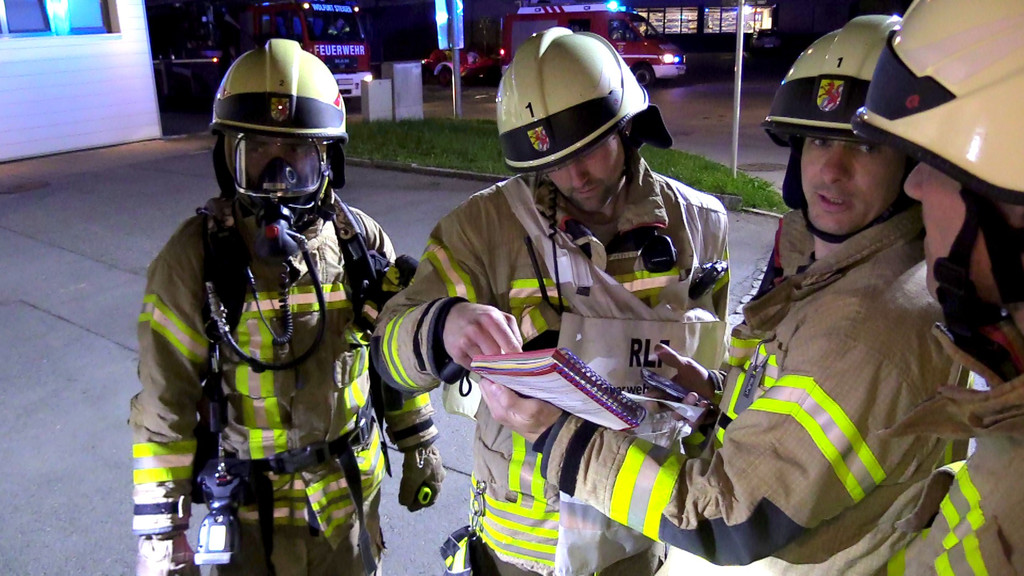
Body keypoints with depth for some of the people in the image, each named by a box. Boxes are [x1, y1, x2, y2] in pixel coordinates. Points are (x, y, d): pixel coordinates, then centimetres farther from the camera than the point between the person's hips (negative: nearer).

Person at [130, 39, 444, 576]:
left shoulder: (361, 240, -6)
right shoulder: (193, 258, -15)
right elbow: (164, 401, -12)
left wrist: (418, 446, 10)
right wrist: (160, 530, -9)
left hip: (352, 489, 3)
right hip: (252, 507, -2)